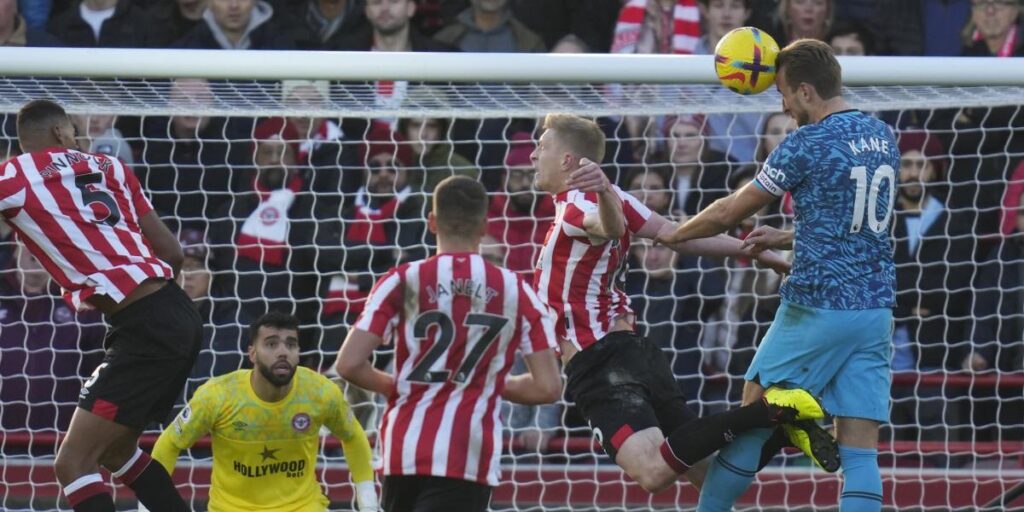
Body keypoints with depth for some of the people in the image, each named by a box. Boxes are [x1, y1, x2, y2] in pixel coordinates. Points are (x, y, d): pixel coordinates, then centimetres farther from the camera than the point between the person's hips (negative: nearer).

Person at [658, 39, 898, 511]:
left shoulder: (807, 144, -10)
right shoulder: (882, 137, 10)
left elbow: (730, 212, -1)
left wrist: (669, 236, 15)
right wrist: (784, 239, 22)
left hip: (817, 309, -6)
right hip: (876, 311, 6)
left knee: (752, 420, 9)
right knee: (860, 450, 0)